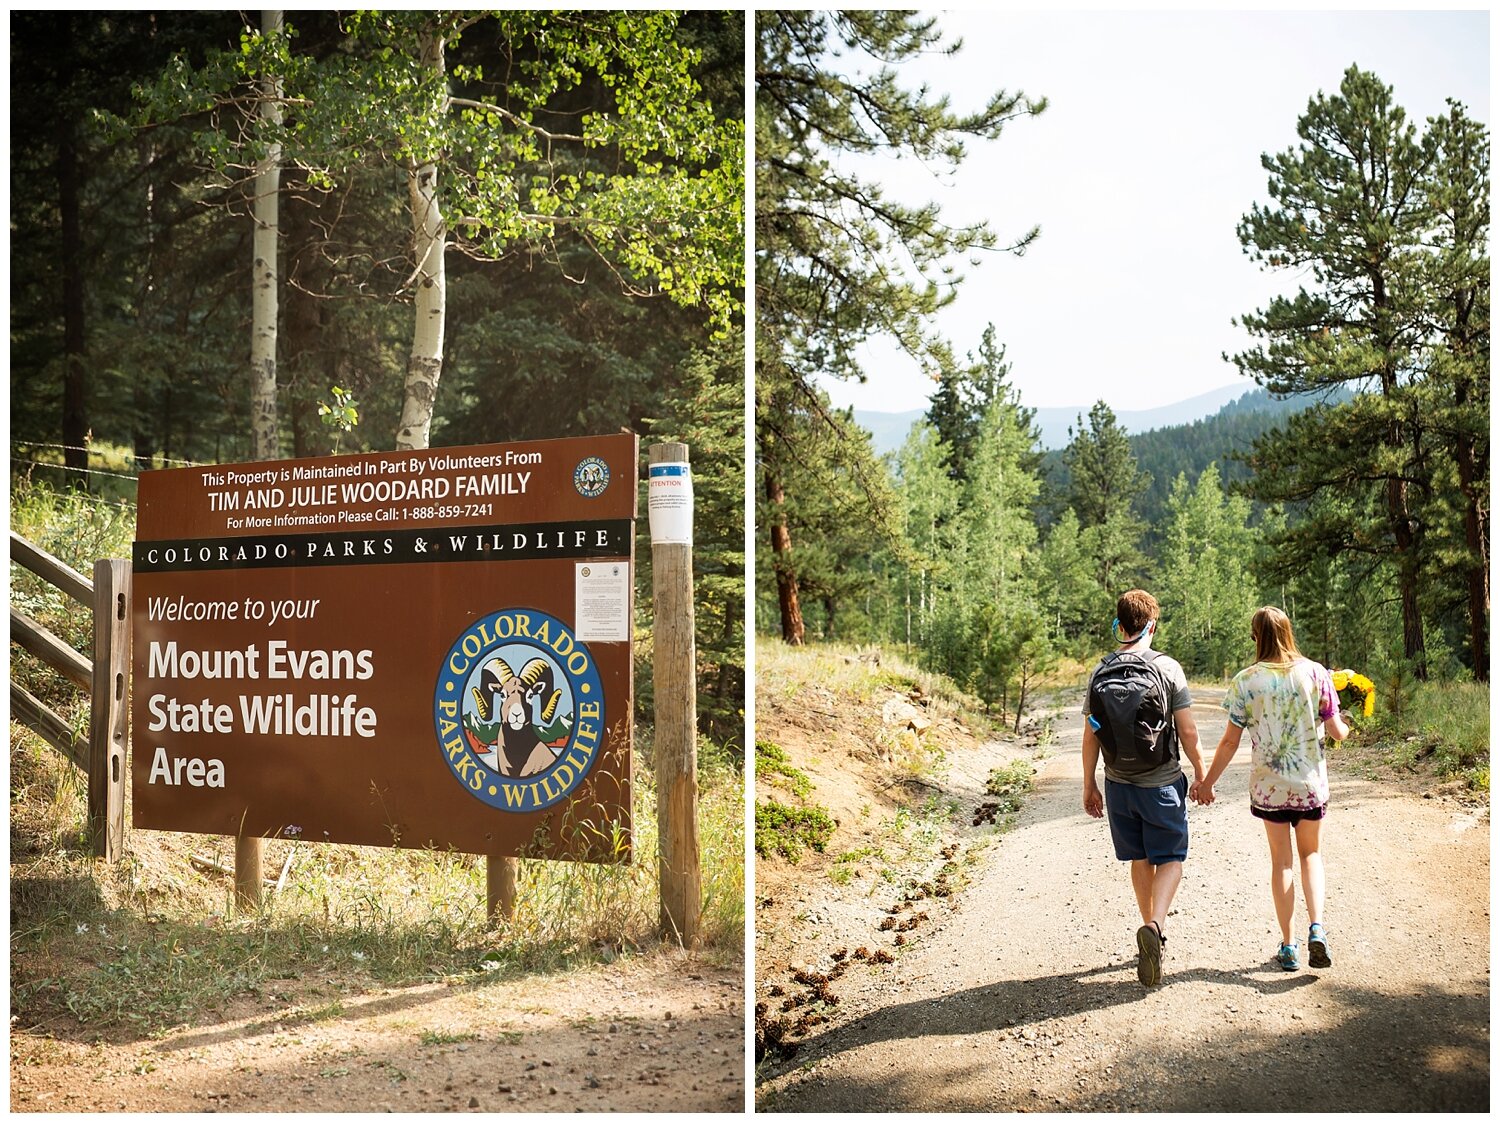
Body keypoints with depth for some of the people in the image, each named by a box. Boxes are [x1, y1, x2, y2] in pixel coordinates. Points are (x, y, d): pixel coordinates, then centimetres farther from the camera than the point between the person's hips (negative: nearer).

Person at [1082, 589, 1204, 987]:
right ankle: (1154, 925, -16)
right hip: (1162, 783, -3)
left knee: (1140, 859, 17)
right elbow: (1187, 731, -9)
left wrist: (1089, 785, 10)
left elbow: (1090, 736, 0)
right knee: (1170, 859, 6)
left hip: (1119, 784, 3)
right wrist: (1201, 773, 5)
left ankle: (1152, 931, 28)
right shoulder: (1167, 668, -12)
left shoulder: (1099, 673, -3)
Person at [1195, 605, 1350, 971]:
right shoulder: (1316, 673, -7)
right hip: (1311, 782, 1)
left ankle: (1288, 946, 15)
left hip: (1268, 785, -1)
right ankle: (1316, 928, -1)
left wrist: (1207, 782, 6)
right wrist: (1345, 727, 23)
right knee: (1311, 854, 19)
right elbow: (1337, 732, -1)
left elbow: (1230, 741, -6)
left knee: (1281, 861, 13)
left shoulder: (1245, 681, -9)